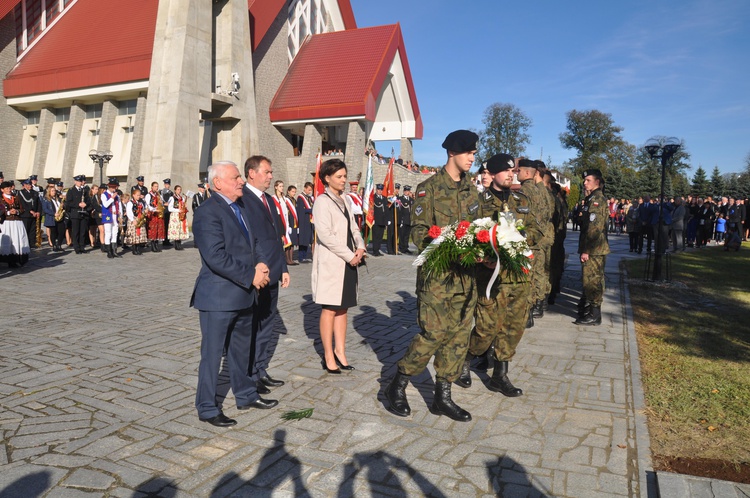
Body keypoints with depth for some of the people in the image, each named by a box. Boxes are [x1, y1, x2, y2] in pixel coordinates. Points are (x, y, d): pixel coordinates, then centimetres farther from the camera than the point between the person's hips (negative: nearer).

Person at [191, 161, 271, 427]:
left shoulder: (241, 207, 12)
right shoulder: (208, 213, -16)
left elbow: (252, 241, 17)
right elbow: (216, 257, -24)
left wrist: (260, 264, -4)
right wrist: (251, 276, -19)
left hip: (244, 295, 9)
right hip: (218, 297, -9)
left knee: (241, 350, 21)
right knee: (212, 354, 4)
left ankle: (245, 395, 36)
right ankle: (207, 408, 18)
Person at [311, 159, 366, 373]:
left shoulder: (346, 200, 14)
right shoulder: (322, 201, -9)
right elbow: (325, 235, -17)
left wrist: (360, 247, -3)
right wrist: (350, 256, -15)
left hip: (349, 262, 7)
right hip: (331, 262, -7)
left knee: (342, 308, 10)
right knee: (329, 309, 0)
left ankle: (340, 351, 19)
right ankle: (328, 355, 9)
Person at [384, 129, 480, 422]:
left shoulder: (470, 189, 14)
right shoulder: (429, 188, -5)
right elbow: (418, 232, -8)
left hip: (465, 274, 6)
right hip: (436, 273, -6)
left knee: (459, 335, 7)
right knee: (435, 332, -7)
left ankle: (442, 397, 20)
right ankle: (397, 386, 13)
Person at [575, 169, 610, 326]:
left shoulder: (596, 199, -14)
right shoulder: (593, 198, 17)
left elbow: (594, 228, -21)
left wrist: (586, 250, -21)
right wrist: (585, 248, 20)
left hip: (593, 250, -10)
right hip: (595, 249, 10)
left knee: (592, 279, -6)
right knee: (592, 278, 18)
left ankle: (594, 315, -1)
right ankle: (589, 307, 30)